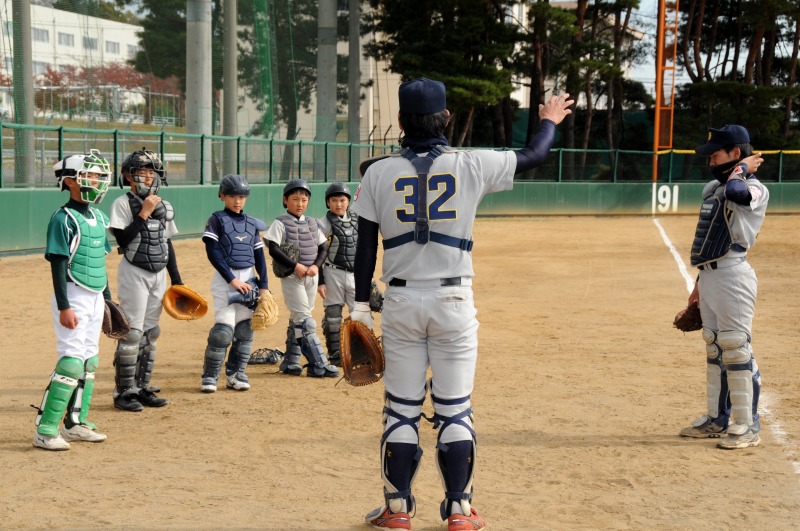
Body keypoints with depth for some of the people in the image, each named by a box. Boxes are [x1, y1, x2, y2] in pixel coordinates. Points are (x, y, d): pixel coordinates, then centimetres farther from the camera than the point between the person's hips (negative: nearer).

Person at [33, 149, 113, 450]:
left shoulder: (99, 217, 11)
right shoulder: (64, 218, -13)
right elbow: (58, 265, -16)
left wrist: (107, 298, 19)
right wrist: (64, 307, -21)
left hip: (95, 298, 8)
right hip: (73, 298, -8)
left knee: (90, 361, 11)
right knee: (72, 362, -13)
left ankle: (75, 423, 21)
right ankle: (45, 431, -10)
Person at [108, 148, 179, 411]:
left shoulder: (165, 207, 10)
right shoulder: (122, 204, -8)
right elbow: (122, 240, -18)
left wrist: (177, 280, 13)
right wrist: (144, 212, -20)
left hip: (159, 275, 6)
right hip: (134, 274, -6)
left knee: (150, 333, 10)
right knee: (131, 333, -8)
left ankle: (142, 388, 18)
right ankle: (124, 392, -2)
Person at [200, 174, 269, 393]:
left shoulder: (252, 223, 12)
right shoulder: (216, 220, -2)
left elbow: (259, 256, 13)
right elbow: (213, 252, -10)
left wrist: (263, 285, 3)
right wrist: (232, 279, -16)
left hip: (248, 279, 5)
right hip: (224, 278, -5)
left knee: (245, 329, 4)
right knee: (223, 329, -12)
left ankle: (236, 374, 13)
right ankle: (209, 376, -3)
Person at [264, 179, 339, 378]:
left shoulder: (312, 223, 12)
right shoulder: (280, 223, -5)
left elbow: (324, 248, 12)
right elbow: (273, 250, -13)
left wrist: (316, 266, -7)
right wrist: (295, 266, -19)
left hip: (311, 276, 6)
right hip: (291, 276, -6)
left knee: (297, 319, 11)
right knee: (304, 321, -9)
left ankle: (290, 362, 20)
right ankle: (319, 365, -13)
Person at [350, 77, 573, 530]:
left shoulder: (379, 172, -2)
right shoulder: (472, 165, -4)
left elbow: (366, 244, 0)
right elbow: (535, 156, 10)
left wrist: (361, 305, 6)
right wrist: (550, 121, 30)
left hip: (401, 303, 1)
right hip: (454, 302, -1)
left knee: (402, 411, 8)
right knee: (455, 411, 6)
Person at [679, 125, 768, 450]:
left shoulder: (754, 189, -9)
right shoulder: (713, 189, 17)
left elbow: (735, 191, -34)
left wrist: (743, 167, -13)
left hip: (732, 277, -9)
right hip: (709, 276, 9)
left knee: (736, 350, -7)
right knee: (714, 349, 14)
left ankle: (748, 427, -1)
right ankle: (717, 420, 24)